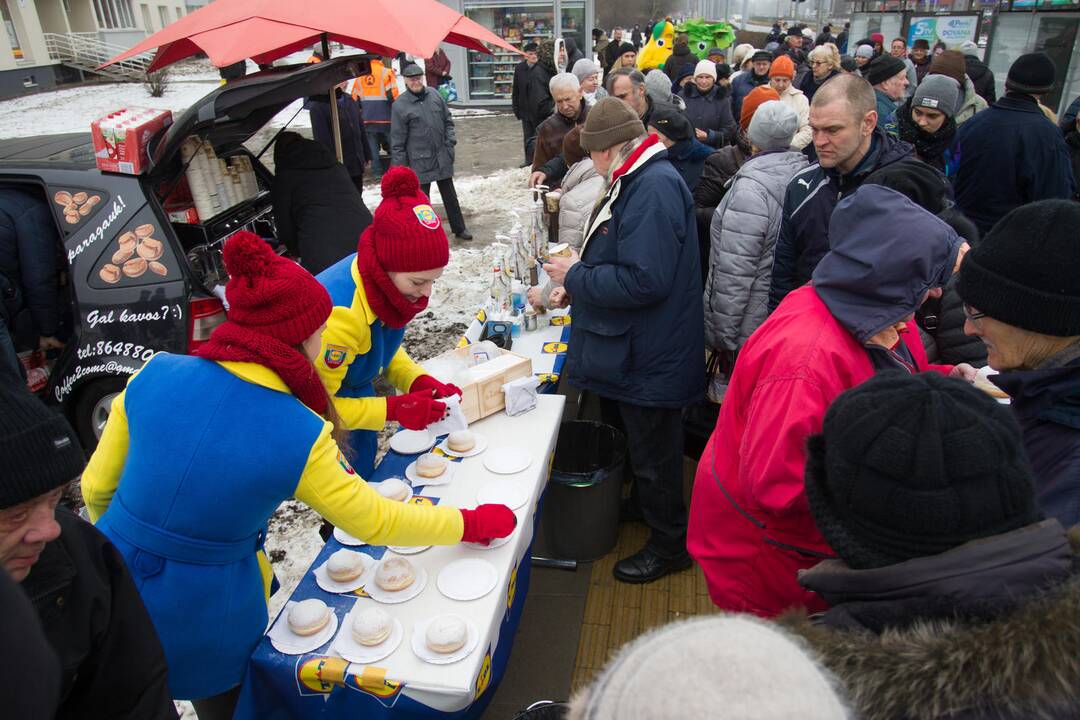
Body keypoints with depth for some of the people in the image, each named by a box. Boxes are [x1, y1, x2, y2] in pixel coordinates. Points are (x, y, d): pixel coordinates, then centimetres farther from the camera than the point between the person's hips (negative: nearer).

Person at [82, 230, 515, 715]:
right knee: (226, 700, 27)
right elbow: (377, 523, -10)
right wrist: (473, 524, 3)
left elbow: (96, 487, 1)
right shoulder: (299, 436, -22)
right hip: (202, 634, -4)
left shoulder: (156, 374, -11)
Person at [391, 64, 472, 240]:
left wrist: (450, 139, -1)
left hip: (442, 157, 4)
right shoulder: (400, 105, -10)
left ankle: (459, 228, 29)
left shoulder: (434, 95, 2)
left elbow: (447, 120, 13)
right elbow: (397, 140, -8)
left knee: (450, 195, 16)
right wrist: (400, 166, -9)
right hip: (419, 161, -4)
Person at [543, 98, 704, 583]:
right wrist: (577, 284, 7)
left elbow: (643, 280, -33)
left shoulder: (654, 188, -25)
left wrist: (576, 277, -21)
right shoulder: (635, 181, 9)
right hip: (629, 352, 11)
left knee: (652, 456, 8)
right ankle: (640, 507, 51)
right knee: (624, 433, 27)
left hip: (648, 358, -10)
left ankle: (669, 545, 29)